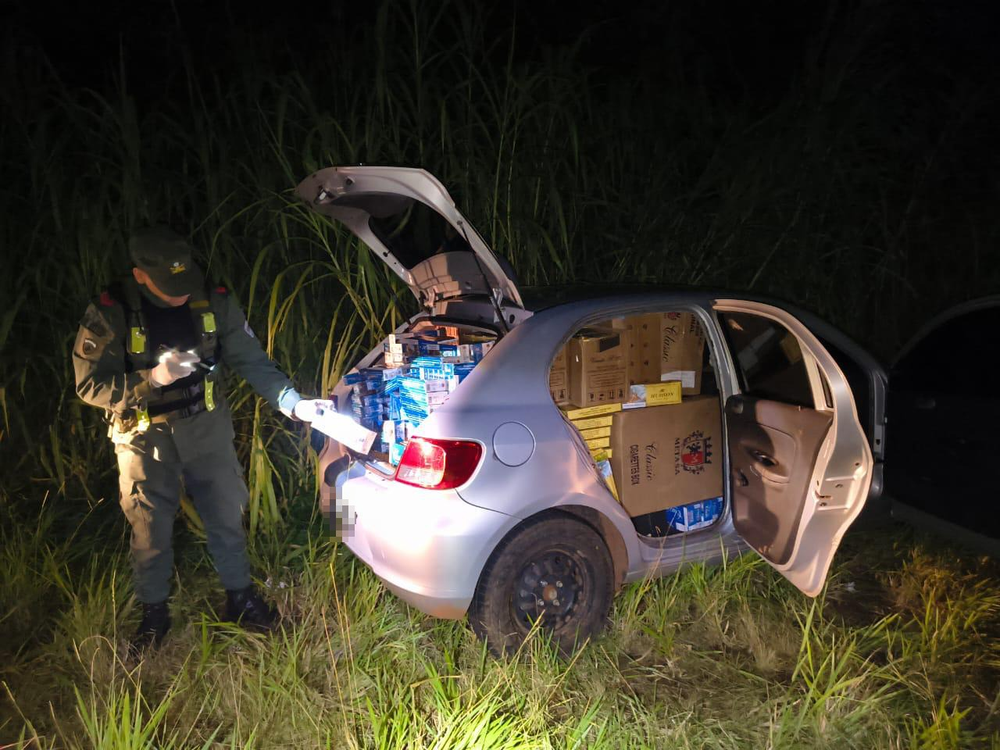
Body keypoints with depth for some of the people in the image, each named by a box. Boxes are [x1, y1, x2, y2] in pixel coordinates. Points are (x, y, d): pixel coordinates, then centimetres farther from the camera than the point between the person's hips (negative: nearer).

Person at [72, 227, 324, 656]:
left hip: (206, 424, 2)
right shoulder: (110, 313, -15)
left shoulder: (213, 302, -9)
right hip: (144, 434, -2)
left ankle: (239, 598, 29)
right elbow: (89, 385, -12)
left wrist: (293, 404, -16)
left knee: (227, 512, 9)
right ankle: (153, 613, 28)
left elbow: (252, 361, -5)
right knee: (150, 528, 6)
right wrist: (152, 379, -26)